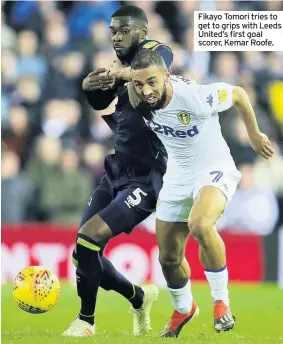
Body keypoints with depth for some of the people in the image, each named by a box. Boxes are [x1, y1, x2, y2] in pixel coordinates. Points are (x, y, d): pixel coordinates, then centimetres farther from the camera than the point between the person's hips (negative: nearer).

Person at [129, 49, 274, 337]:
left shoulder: (195, 98, -32)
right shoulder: (136, 98, -18)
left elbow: (238, 94, -12)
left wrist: (255, 135, 0)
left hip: (214, 169, -6)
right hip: (178, 176, 6)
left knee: (200, 225, -36)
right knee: (168, 257, 11)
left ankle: (221, 301, -18)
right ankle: (183, 309, 43)